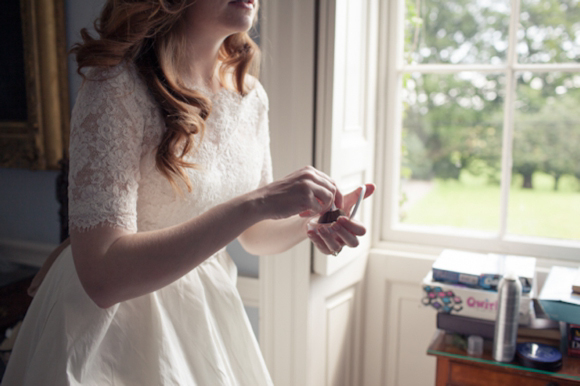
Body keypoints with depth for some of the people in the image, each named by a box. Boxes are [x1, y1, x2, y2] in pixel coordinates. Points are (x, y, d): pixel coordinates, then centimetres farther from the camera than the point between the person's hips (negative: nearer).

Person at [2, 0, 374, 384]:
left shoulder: (251, 95, -4)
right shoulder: (117, 87, -22)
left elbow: (253, 235, 5)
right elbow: (101, 276, -29)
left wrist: (310, 222, -15)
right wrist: (254, 204, -34)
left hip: (206, 311, 6)